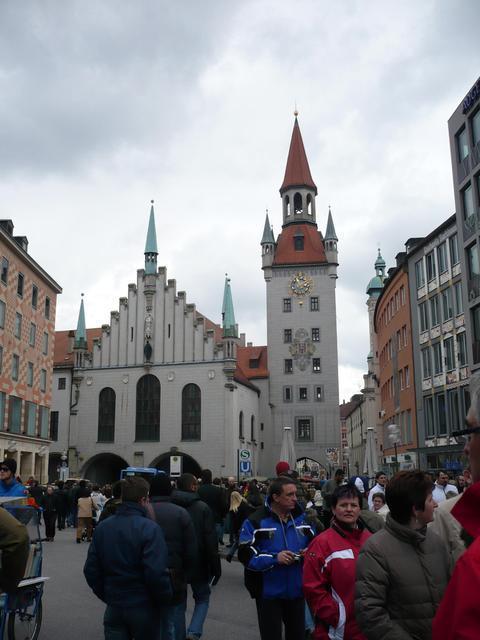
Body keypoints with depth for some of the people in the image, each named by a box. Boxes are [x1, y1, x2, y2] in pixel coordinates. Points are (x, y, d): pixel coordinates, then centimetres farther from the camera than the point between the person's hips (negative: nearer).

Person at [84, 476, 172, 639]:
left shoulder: (102, 527, 1)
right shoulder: (150, 528, -17)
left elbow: (90, 569, 3)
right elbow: (156, 573, -23)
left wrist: (105, 595, 14)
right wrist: (164, 599, -6)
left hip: (114, 607, 4)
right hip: (143, 607, -4)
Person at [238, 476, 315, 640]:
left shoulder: (301, 517, 4)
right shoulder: (256, 521, -13)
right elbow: (246, 556, -18)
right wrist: (275, 558, -27)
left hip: (297, 590, 5)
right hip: (269, 593, -5)